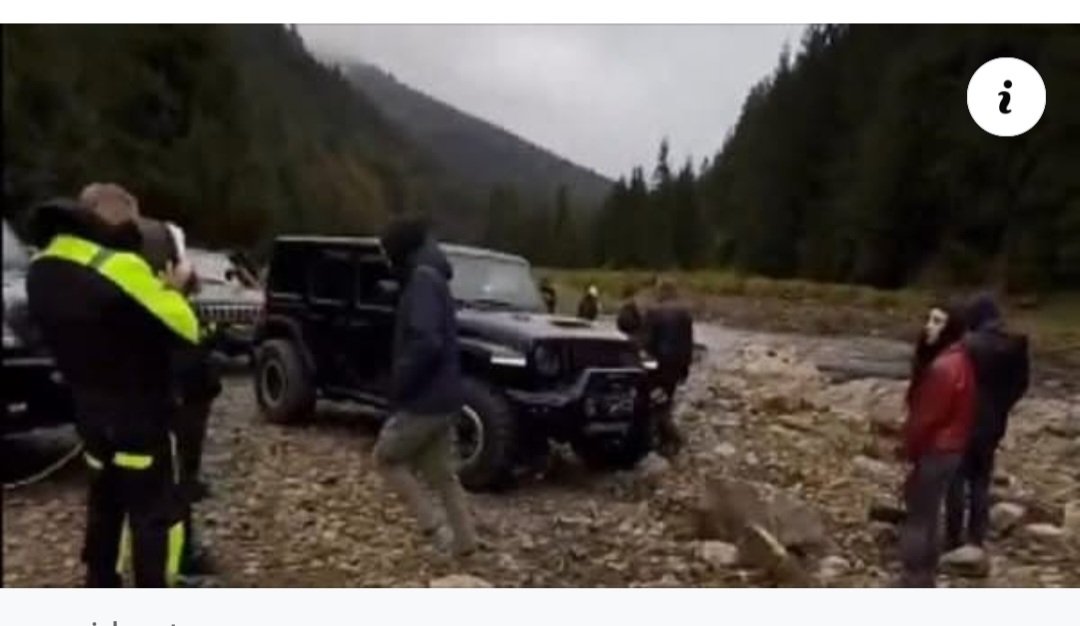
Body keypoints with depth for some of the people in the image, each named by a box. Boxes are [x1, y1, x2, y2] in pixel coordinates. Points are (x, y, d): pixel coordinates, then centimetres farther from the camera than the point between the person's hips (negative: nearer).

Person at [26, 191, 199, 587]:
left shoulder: (43, 268, 3)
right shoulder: (120, 267, -24)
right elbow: (183, 330, -17)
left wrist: (155, 290, 6)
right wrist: (170, 291, 2)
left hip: (91, 412, 8)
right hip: (138, 415, -8)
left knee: (105, 505, 22)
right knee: (157, 512, 2)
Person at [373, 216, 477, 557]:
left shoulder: (423, 279, -17)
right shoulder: (432, 278, 15)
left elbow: (425, 342, -28)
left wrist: (398, 383, -17)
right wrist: (405, 382, 16)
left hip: (425, 399, -9)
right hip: (442, 396, 9)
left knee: (386, 457, 8)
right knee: (441, 474, 16)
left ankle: (431, 527, 5)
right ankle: (463, 541, 20)